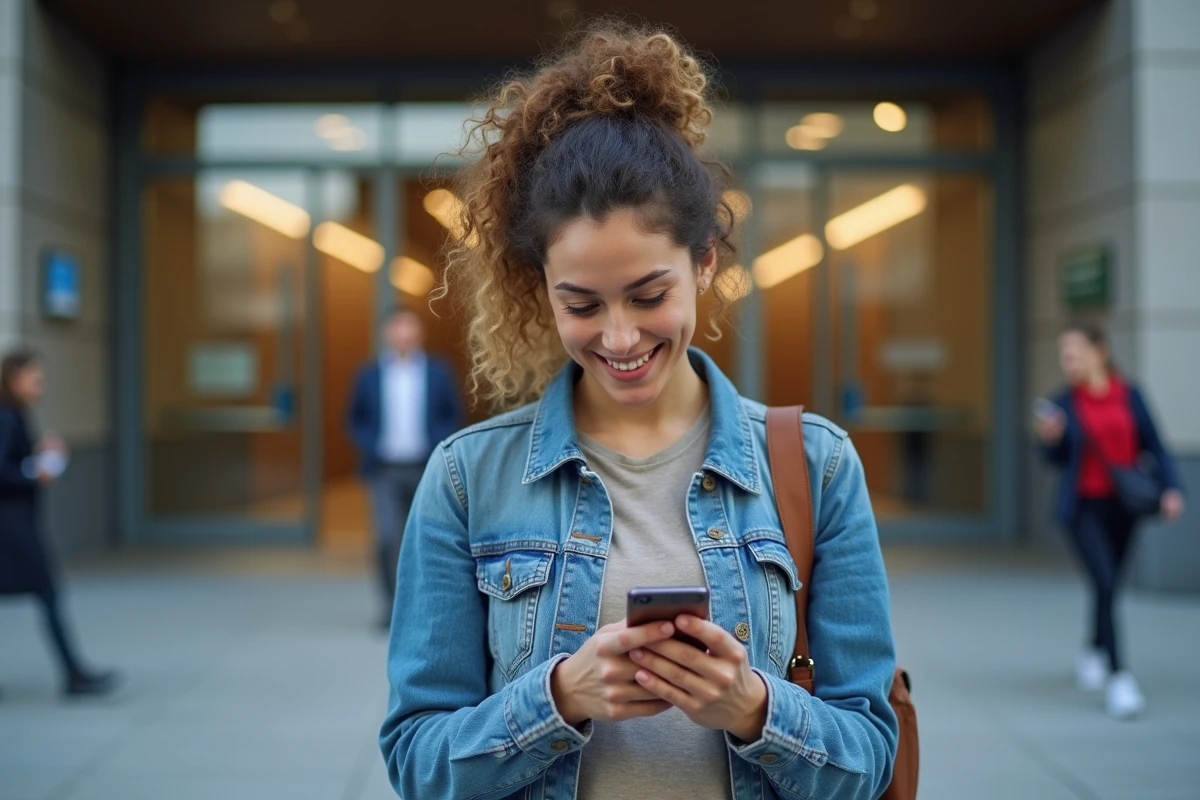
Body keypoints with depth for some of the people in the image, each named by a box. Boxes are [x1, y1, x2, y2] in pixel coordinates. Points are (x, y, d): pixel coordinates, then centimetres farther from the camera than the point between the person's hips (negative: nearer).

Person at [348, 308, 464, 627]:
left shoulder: (439, 372, 4)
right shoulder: (369, 375, 4)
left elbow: (453, 416, 8)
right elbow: (357, 419, 10)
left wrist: (436, 449, -5)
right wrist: (371, 449, -4)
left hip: (426, 469, 1)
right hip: (385, 470, 0)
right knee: (387, 538, -10)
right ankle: (392, 604, 0)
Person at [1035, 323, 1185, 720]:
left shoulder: (1129, 395, -3)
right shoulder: (1065, 403, -4)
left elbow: (1153, 445, 2)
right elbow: (1059, 460, 2)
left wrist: (1171, 487, -9)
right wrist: (1049, 440, -18)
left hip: (1124, 505, 2)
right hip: (1084, 507, -2)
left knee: (1109, 585, 14)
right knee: (1105, 585, -14)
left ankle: (1094, 651, 40)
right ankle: (1119, 677, -12)